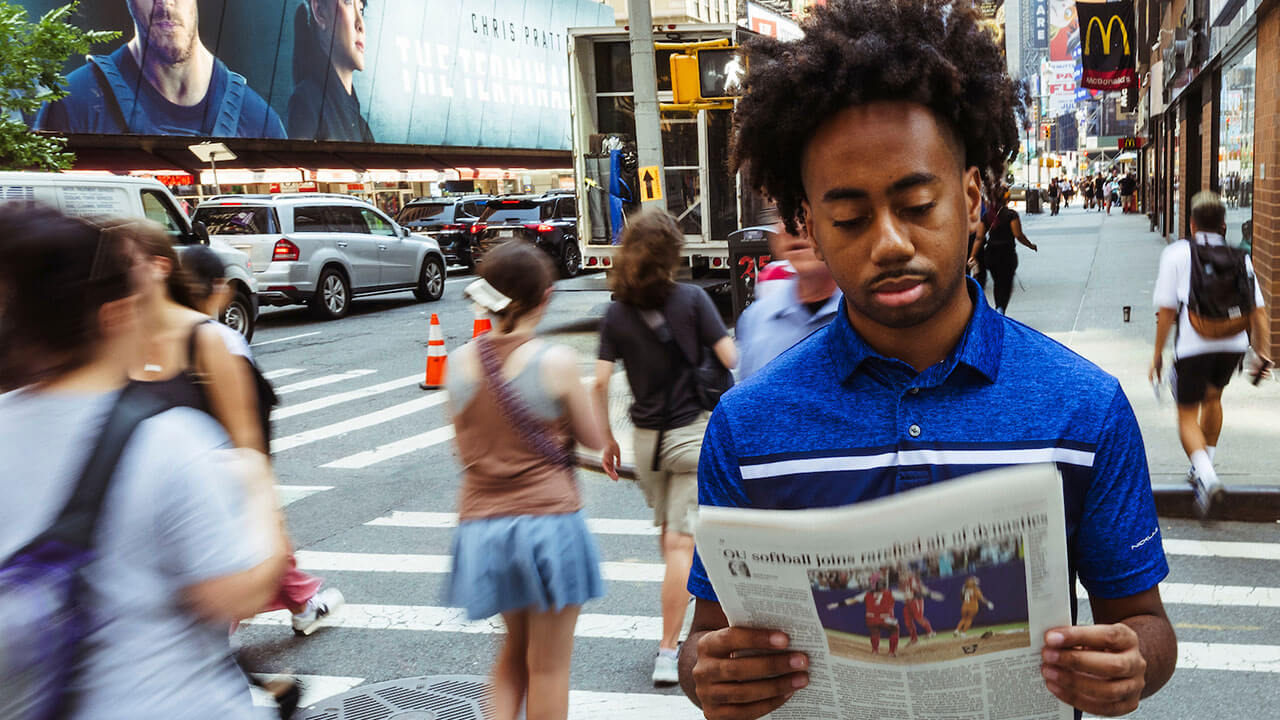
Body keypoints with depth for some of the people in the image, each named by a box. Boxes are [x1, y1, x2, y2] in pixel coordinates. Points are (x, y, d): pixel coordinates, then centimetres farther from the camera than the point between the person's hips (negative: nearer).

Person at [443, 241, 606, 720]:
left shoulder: (460, 362, -1)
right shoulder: (556, 361, -14)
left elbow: (464, 449, 9)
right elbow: (593, 438, -1)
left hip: (481, 524, 5)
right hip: (548, 520, -4)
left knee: (516, 646, 25)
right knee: (548, 666, 11)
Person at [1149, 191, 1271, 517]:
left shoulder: (1176, 254, 0)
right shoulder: (1239, 257, 10)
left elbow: (1167, 310, -4)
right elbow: (1258, 311, 6)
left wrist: (1157, 354, 3)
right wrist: (1261, 352, 13)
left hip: (1193, 346, -4)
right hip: (1233, 344, 4)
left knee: (1187, 415, 7)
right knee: (1212, 397, 29)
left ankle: (1206, 475, -17)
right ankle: (1204, 466, 37)